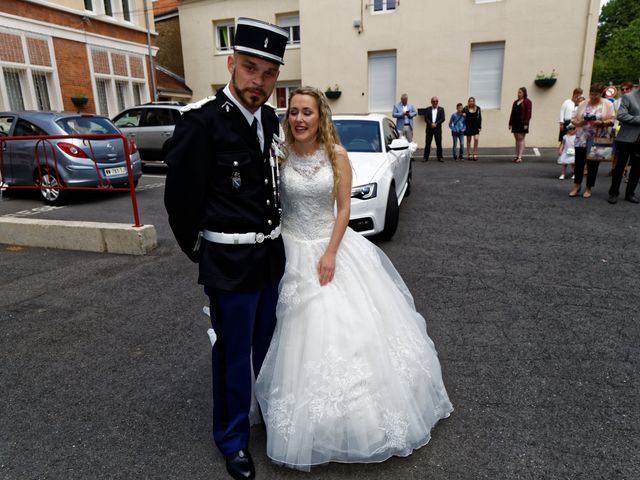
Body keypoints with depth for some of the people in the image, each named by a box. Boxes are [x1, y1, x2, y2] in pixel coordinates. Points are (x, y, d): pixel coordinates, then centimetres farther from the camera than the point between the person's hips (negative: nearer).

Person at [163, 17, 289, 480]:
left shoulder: (271, 119, 4)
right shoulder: (201, 121, -17)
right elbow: (181, 201, -11)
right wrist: (203, 254, 0)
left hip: (272, 255, 6)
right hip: (230, 265, -6)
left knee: (269, 345, 23)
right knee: (234, 353, 12)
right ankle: (233, 436, 37)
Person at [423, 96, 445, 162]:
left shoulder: (441, 109, 8)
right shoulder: (427, 109, 7)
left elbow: (442, 119, -1)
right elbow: (426, 119, -2)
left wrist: (436, 124, -13)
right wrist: (431, 124, -16)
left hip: (438, 128, 0)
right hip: (429, 128, 0)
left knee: (439, 143, 0)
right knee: (427, 143, 0)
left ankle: (440, 157, 5)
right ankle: (426, 157, 5)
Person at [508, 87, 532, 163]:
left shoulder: (527, 102, -2)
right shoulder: (515, 102, 17)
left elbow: (528, 113, -9)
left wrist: (526, 123, -17)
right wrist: (510, 123, 9)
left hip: (522, 123, -6)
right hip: (515, 122, 6)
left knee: (521, 139, -8)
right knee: (517, 139, 9)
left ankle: (520, 157, -9)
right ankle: (517, 156, 13)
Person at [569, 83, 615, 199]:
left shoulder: (608, 104, 2)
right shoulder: (583, 104, 8)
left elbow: (611, 120, -2)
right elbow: (574, 119, 7)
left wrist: (601, 123, -20)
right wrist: (579, 122, -14)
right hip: (582, 139, 2)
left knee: (593, 164, 5)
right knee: (579, 162, -1)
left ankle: (588, 188, 16)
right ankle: (577, 186, 16)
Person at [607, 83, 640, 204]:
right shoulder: (628, 97, -3)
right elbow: (621, 115, -14)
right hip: (627, 138, -5)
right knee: (620, 166, 2)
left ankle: (630, 193, 17)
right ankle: (613, 193, 11)